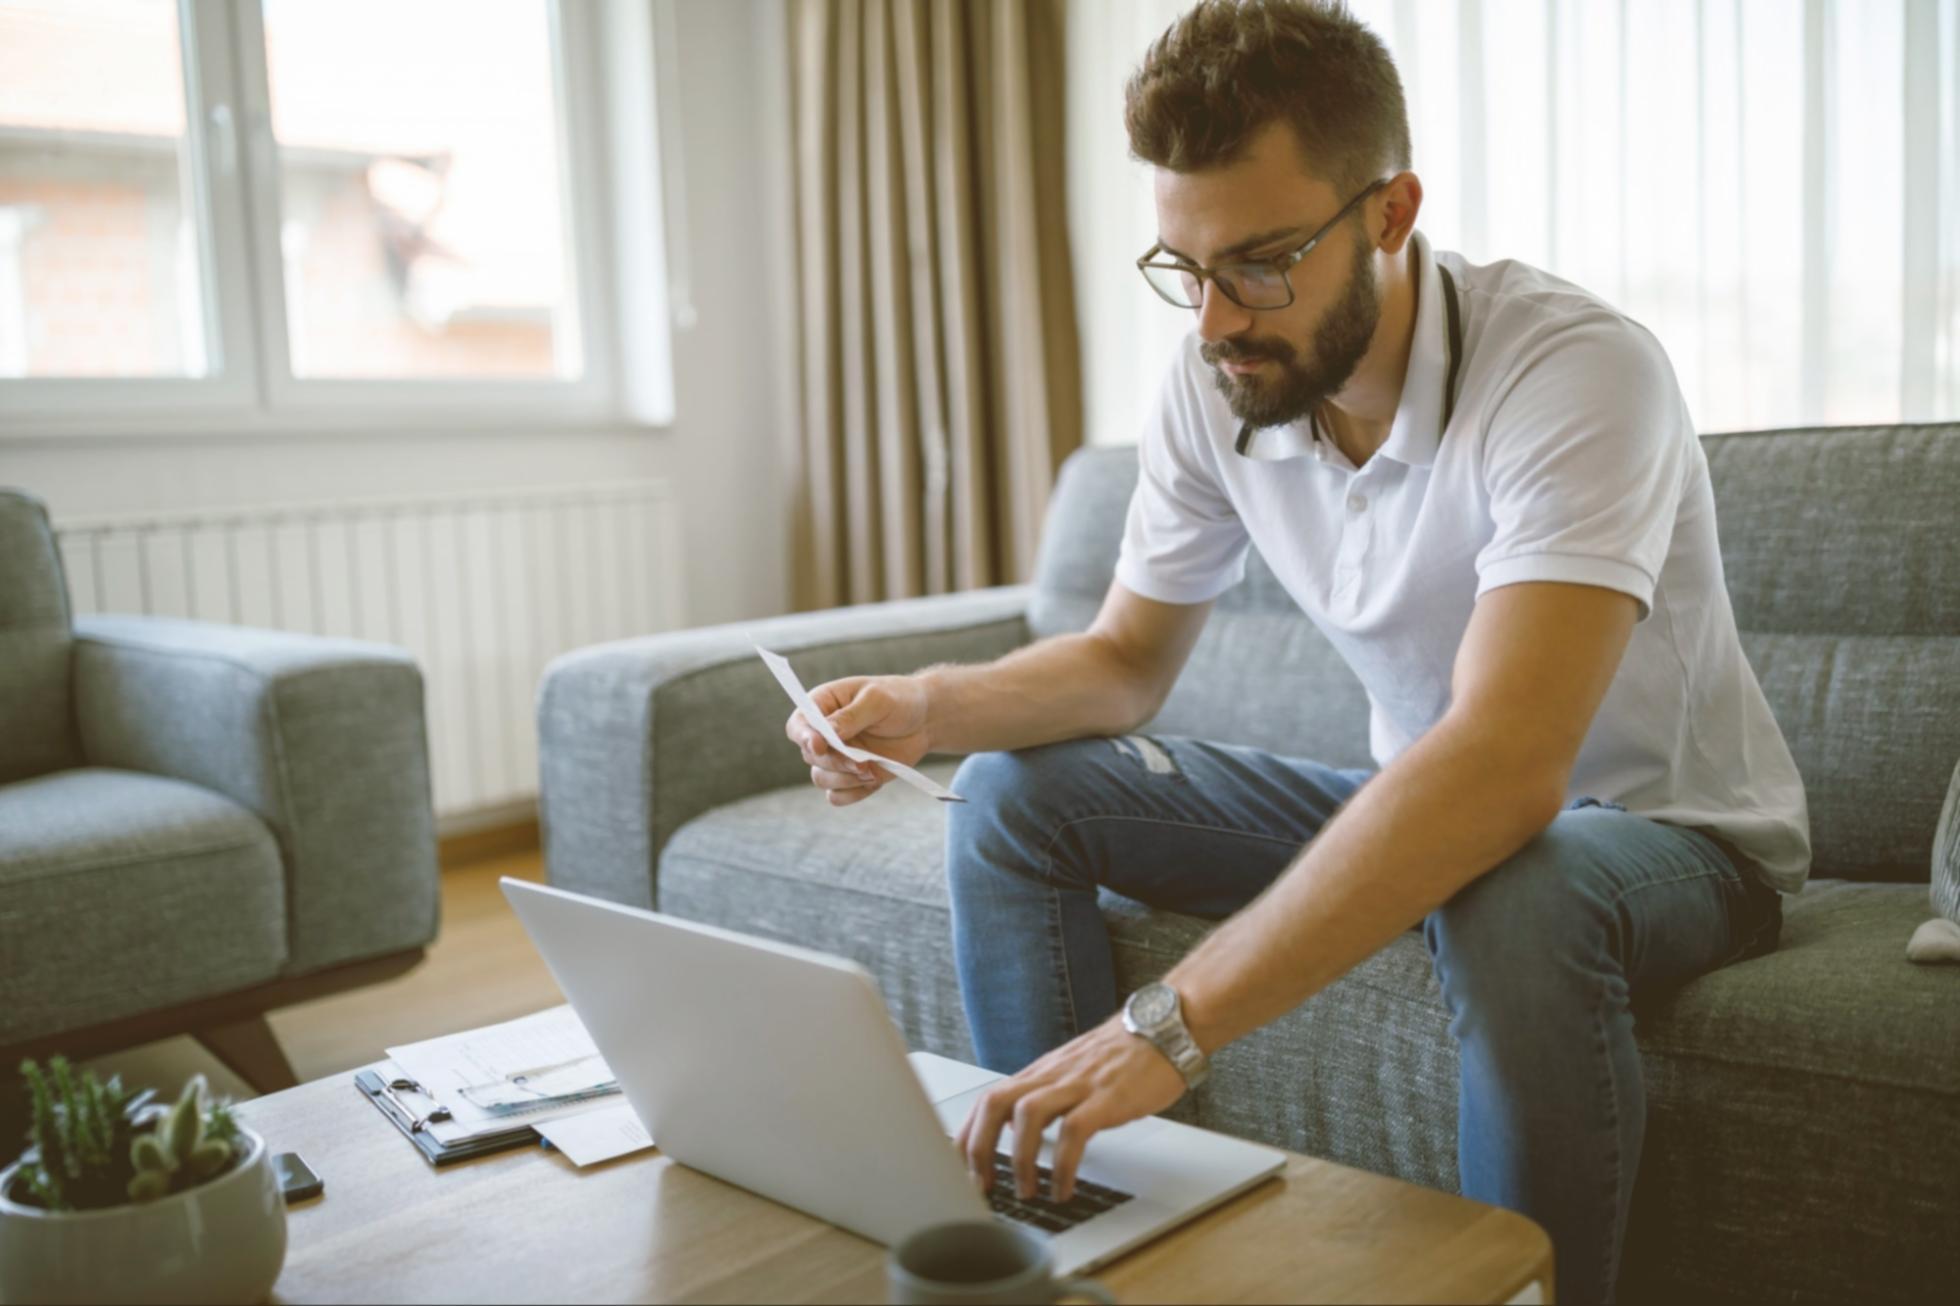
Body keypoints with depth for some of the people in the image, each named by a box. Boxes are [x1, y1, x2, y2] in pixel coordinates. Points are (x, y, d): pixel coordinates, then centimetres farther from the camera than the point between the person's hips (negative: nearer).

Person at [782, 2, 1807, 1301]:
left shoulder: (1578, 370, -29)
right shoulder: (1216, 386, -10)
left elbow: (1504, 765, -42)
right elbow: (1124, 660, 1)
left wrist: (1173, 1025, -47)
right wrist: (933, 706, -20)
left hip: (1670, 826, -5)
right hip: (1421, 801, 6)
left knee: (1517, 897, -41)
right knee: (1014, 793, -6)